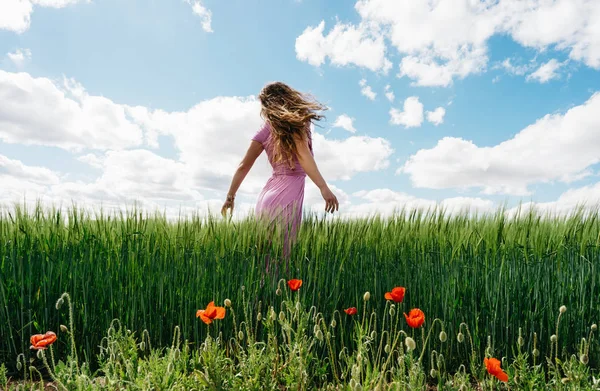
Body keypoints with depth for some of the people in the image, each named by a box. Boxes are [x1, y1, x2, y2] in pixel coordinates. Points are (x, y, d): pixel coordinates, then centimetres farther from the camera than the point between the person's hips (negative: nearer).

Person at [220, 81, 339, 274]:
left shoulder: (266, 130, 11)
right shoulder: (297, 122, 2)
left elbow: (243, 166, 11)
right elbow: (304, 155, -15)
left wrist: (230, 197, 20)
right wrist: (324, 187, -23)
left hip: (267, 197, 5)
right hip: (286, 198, -5)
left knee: (267, 257, 13)